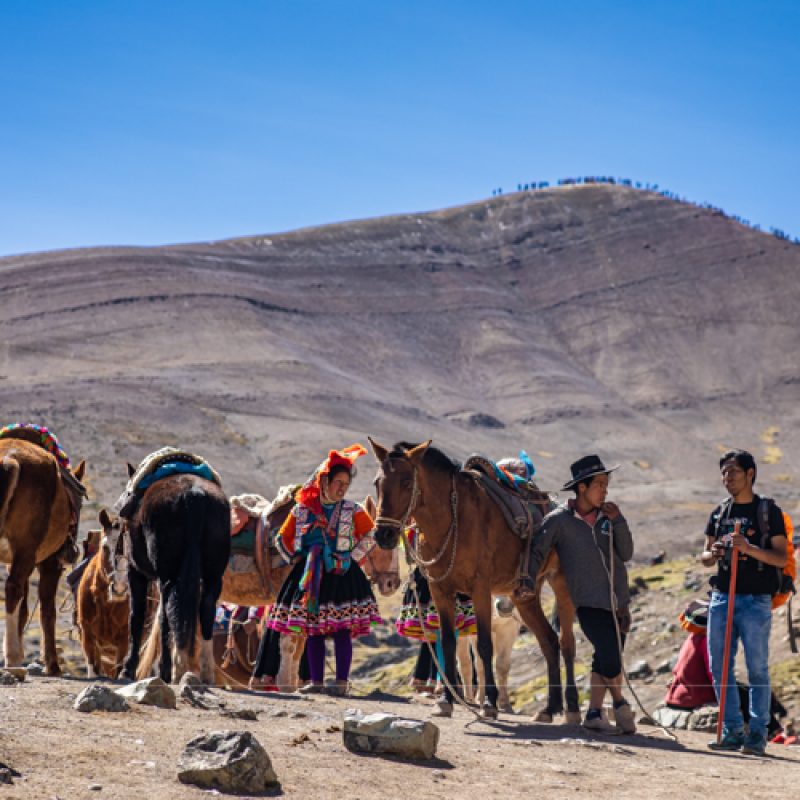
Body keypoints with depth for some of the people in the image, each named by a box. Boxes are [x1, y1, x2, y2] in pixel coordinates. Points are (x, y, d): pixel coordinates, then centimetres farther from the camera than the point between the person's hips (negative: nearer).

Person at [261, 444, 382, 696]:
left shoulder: (352, 511, 2)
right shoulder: (302, 510, 7)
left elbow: (370, 536, 8)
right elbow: (283, 538, 16)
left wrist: (353, 558, -1)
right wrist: (296, 558, 6)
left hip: (341, 573, -2)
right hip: (309, 576, 3)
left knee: (341, 631, -7)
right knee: (313, 632, 5)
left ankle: (342, 681, -5)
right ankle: (316, 681, 9)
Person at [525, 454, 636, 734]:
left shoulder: (607, 517, 8)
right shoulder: (559, 520, -4)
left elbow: (626, 554, 2)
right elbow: (537, 553, -1)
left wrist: (618, 521, -9)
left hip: (618, 602, 5)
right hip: (588, 603, -5)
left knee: (606, 659, 8)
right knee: (610, 657, -14)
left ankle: (595, 713, 16)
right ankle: (620, 705, 8)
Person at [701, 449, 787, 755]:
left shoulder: (768, 511, 0)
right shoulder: (720, 513, 14)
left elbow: (781, 558, -6)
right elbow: (705, 556, 20)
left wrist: (749, 548, -20)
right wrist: (712, 554, -4)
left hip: (756, 600, -5)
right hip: (722, 597, 5)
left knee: (757, 669, -4)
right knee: (719, 667, 4)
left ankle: (758, 733, 0)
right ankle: (732, 731, 11)